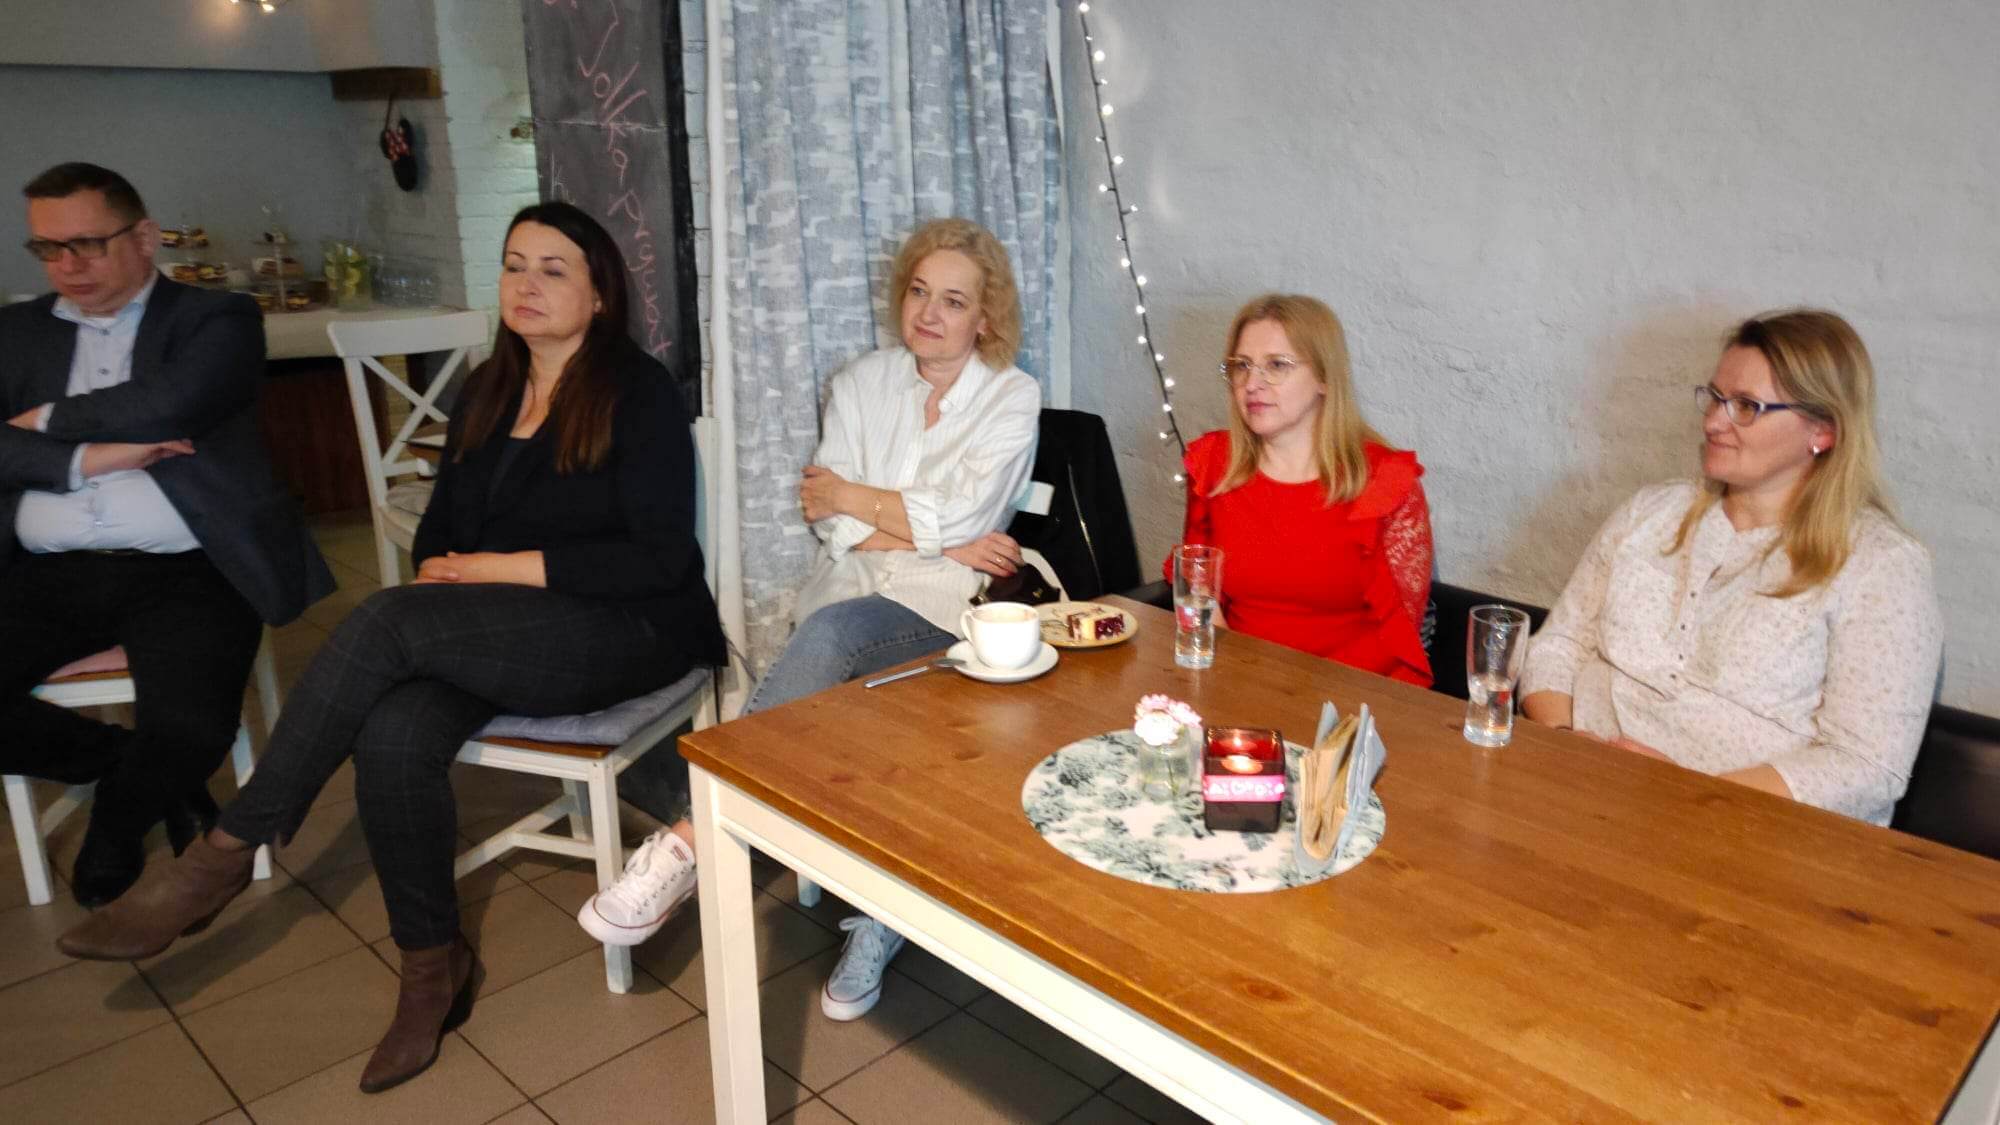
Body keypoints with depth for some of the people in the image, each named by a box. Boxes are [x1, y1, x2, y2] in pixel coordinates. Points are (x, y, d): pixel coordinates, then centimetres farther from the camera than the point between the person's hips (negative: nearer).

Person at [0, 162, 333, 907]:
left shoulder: (216, 320, 6)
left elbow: (165, 405, -13)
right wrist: (85, 458, -10)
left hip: (185, 571, -4)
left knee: (190, 729, -26)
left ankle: (117, 823, 11)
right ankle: (134, 763, 8)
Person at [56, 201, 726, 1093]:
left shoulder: (637, 390, -5)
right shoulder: (488, 391, 15)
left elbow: (659, 557, -14)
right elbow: (440, 533, 19)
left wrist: (505, 567, -14)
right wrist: (441, 576, -4)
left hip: (624, 630, -5)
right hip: (498, 636, 6)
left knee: (388, 622, -27)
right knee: (393, 736, -26)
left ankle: (229, 852, -12)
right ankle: (431, 962, -5)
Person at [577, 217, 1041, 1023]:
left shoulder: (1012, 397, 5)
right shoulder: (863, 383, 14)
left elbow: (957, 517, -9)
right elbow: (837, 528, 3)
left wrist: (850, 495, 0)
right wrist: (940, 540, -8)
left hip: (941, 606, -2)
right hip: (851, 594, 3)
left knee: (832, 633, -33)